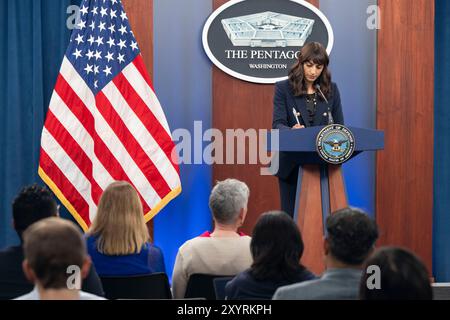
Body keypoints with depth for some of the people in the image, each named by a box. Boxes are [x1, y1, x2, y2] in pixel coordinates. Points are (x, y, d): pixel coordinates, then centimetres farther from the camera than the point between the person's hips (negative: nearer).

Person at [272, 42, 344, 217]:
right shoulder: (283, 89, -2)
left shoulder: (331, 89, 7)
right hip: (292, 163, -2)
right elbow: (278, 124, -11)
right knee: (292, 214, 3)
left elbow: (339, 125, 7)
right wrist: (292, 130, -33)